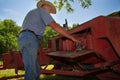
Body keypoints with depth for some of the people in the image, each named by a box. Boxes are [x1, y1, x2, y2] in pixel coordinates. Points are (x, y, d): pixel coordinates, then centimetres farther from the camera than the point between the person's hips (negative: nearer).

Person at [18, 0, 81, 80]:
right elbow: (55, 26, -5)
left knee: (36, 71, 6)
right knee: (31, 72, -17)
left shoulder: (31, 13, 35)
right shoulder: (42, 11, 7)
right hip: (29, 40, -9)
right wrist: (72, 37, -2)